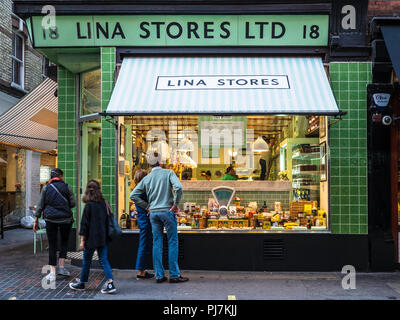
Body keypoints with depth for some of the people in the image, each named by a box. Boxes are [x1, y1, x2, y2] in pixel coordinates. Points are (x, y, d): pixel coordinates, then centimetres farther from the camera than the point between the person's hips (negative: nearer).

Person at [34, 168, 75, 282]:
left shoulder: (46, 188, 1)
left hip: (51, 219, 1)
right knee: (64, 242, 18)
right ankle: (61, 267, 11)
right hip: (65, 219, 0)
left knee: (52, 245, 6)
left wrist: (36, 220, 4)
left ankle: (52, 273, 5)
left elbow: (40, 205, 0)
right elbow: (73, 203, -2)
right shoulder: (67, 187, -1)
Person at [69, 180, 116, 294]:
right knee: (104, 260, 7)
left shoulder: (89, 205, -12)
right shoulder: (104, 204, 3)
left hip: (91, 239, -4)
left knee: (86, 261, 11)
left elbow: (84, 224, -10)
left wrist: (82, 240, -6)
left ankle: (81, 283, 26)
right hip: (103, 238, 4)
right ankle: (110, 283, -3)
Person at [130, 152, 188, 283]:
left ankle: (159, 275, 11)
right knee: (172, 242, 3)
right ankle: (174, 275, 5)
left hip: (153, 213, 4)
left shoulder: (146, 178, 7)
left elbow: (133, 195, 7)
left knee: (157, 243, 8)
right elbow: (178, 187, -20)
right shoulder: (168, 173, -4)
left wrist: (147, 206, 10)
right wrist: (175, 204, -9)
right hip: (167, 211, -4)